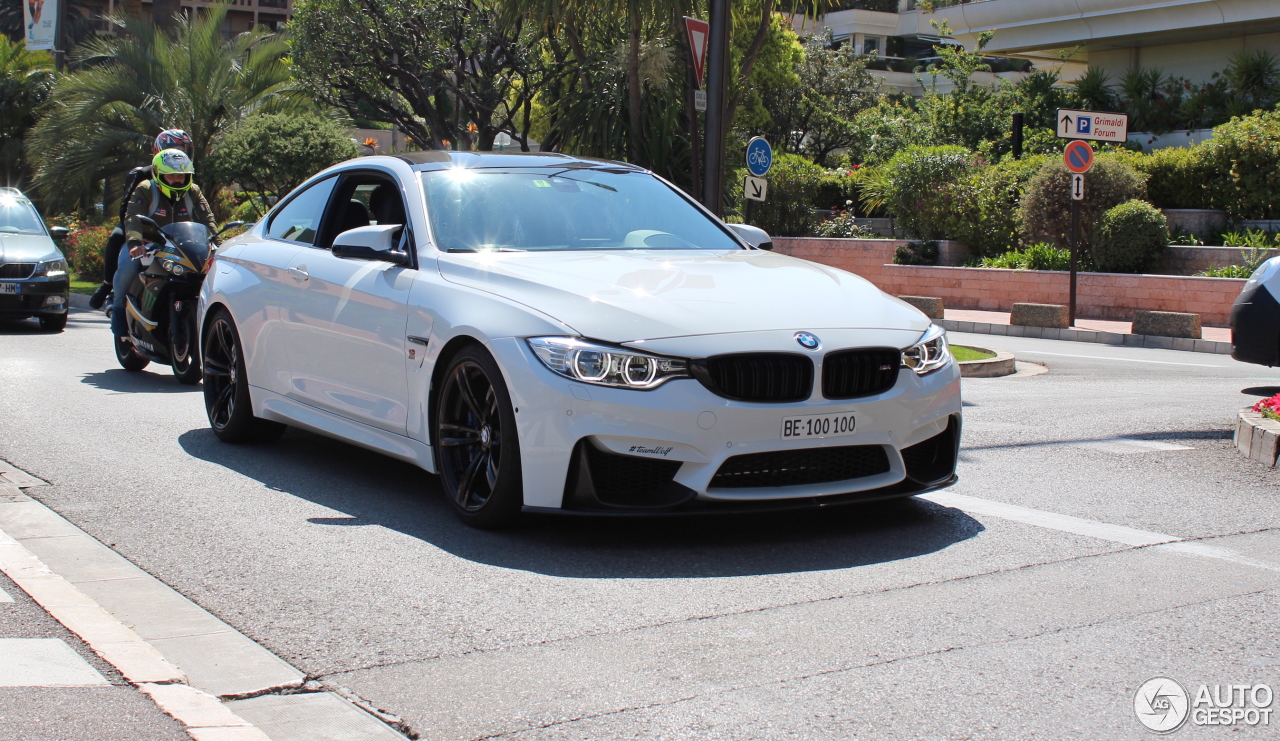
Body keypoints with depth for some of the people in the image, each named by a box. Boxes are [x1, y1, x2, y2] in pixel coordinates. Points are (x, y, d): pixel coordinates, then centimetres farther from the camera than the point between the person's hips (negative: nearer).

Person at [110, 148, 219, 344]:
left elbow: (206, 218, -9)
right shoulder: (145, 190, -10)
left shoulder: (193, 192, 2)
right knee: (128, 265, -32)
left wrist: (216, 244, -27)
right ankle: (119, 306, -11)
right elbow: (133, 217, -24)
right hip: (147, 245, -3)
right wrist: (134, 243, -44)